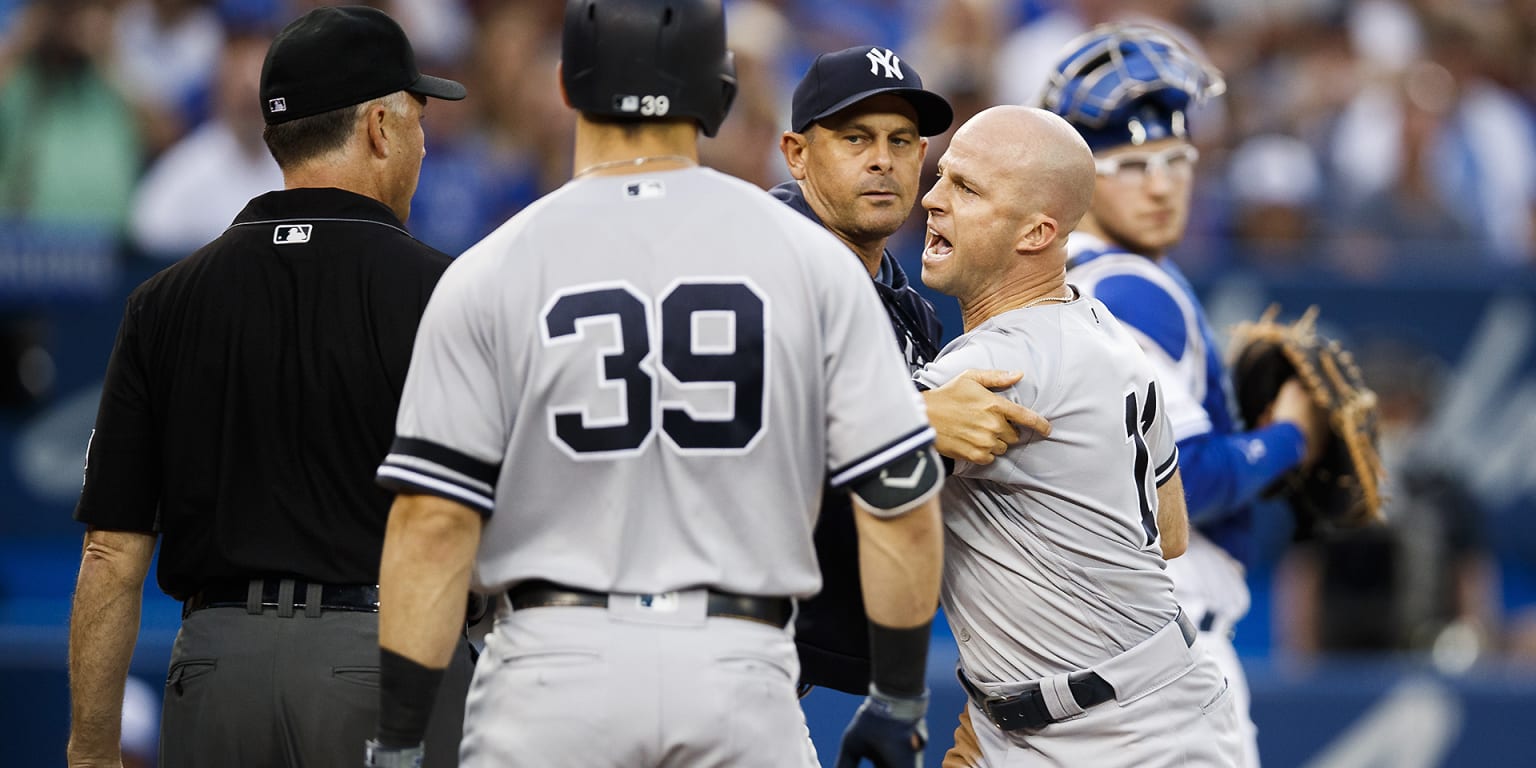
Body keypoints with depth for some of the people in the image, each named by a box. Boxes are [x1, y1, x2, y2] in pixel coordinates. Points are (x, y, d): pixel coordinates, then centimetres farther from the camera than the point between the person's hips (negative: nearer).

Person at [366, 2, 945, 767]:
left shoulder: (491, 273, -1)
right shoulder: (809, 258, 3)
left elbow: (435, 522, -6)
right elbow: (898, 497, 1)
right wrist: (899, 701, 11)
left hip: (556, 662, -1)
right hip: (743, 668, 1)